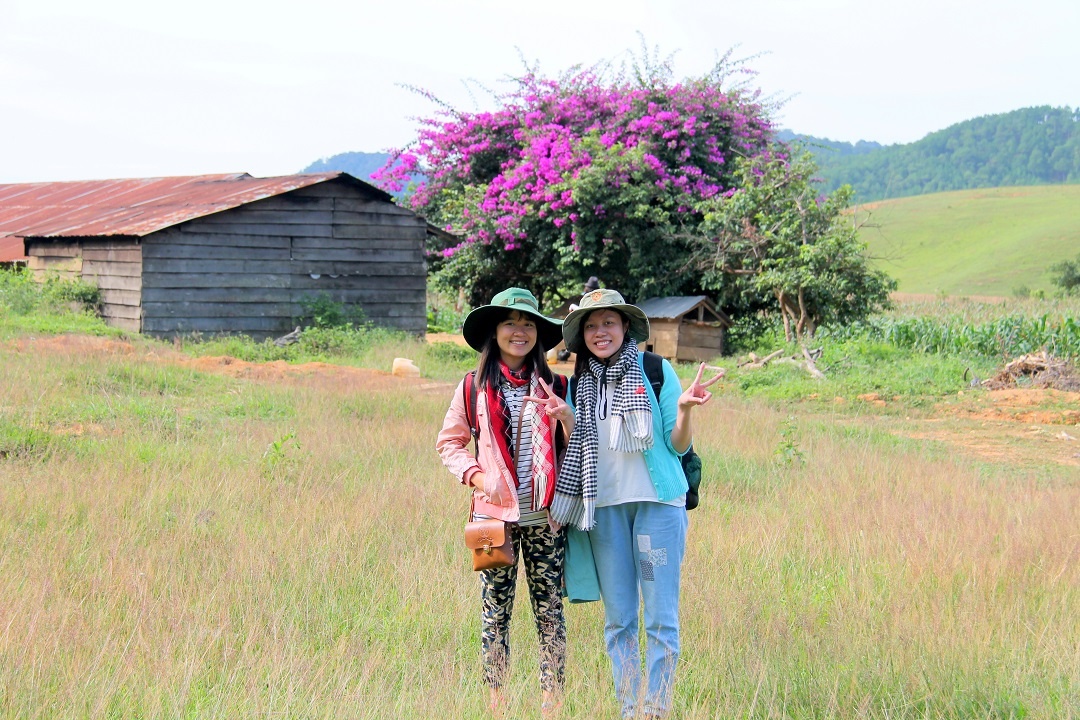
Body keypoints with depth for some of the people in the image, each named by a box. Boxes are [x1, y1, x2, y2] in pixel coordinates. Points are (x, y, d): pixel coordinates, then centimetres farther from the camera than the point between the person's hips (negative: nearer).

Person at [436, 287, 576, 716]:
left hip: (544, 517, 1)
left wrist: (567, 417, -12)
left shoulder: (554, 387, 7)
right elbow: (449, 443, 11)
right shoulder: (474, 388, 4)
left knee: (550, 611, 1)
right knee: (495, 611, 4)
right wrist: (476, 474, -6)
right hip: (494, 514, -1)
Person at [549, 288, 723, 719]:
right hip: (604, 507, 3)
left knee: (660, 617, -3)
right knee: (618, 618, 7)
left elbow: (679, 446, -2)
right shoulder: (580, 384, 9)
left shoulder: (656, 372, -1)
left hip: (656, 502, -3)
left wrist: (684, 409, -19)